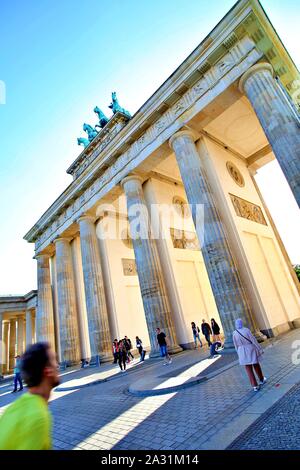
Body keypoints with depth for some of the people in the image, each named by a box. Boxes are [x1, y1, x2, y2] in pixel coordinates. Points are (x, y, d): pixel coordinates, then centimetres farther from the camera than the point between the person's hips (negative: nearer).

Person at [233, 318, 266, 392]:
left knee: (248, 369, 9)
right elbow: (253, 340, -13)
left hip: (242, 352, 1)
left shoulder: (234, 333, -7)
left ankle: (255, 386, 8)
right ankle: (261, 380, 41)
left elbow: (236, 345, 2)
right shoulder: (246, 330, -16)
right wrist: (260, 349, -4)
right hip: (251, 350, -1)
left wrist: (239, 354, 15)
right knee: (256, 365, 21)